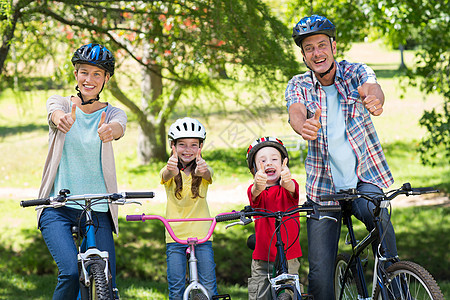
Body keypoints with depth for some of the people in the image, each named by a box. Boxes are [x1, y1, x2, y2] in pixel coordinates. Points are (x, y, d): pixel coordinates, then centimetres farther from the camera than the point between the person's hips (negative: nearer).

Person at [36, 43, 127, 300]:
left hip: (97, 211, 1)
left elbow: (119, 127, -20)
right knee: (71, 272, -22)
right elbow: (56, 114, -21)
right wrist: (63, 119, -47)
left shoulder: (113, 113, 5)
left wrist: (109, 131, -46)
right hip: (57, 208, -1)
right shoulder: (59, 103, 4)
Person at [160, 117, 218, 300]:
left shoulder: (203, 170, 1)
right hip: (175, 236, 0)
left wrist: (202, 170, -49)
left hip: (202, 236, 0)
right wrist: (171, 170, -50)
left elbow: (207, 174, -23)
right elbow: (166, 176, -24)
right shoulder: (170, 171, 0)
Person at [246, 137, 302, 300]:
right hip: (262, 259, 0)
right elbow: (255, 194, -24)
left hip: (289, 258, 0)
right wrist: (258, 186, -49)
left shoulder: (290, 186, 0)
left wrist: (286, 181, -49)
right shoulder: (254, 190, 0)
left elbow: (291, 189, -24)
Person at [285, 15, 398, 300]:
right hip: (323, 187, 1)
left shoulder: (356, 72, -2)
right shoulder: (298, 86, 1)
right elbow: (296, 113, -20)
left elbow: (371, 88, -25)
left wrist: (374, 100, -51)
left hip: (364, 176, -1)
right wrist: (303, 127, -46)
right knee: (320, 273, -6)